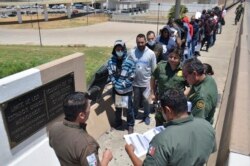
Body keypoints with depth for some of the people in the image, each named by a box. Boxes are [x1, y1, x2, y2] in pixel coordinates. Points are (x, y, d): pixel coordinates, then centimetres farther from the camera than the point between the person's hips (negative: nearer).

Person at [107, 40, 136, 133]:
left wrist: (122, 85, -18)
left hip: (127, 90, -3)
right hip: (116, 89, 3)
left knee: (128, 108, 11)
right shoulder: (111, 61, -6)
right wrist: (116, 84, -14)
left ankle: (130, 125, 33)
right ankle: (118, 124, 42)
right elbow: (111, 75, -4)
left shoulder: (129, 61, -16)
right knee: (117, 108, 21)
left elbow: (131, 77, -14)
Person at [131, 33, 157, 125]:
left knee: (146, 101, 14)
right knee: (136, 100, 19)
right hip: (135, 82, 1)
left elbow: (154, 69, -3)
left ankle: (146, 116, 36)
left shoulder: (151, 53, -10)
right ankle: (134, 114, 42)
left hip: (146, 82, -1)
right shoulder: (132, 52, -9)